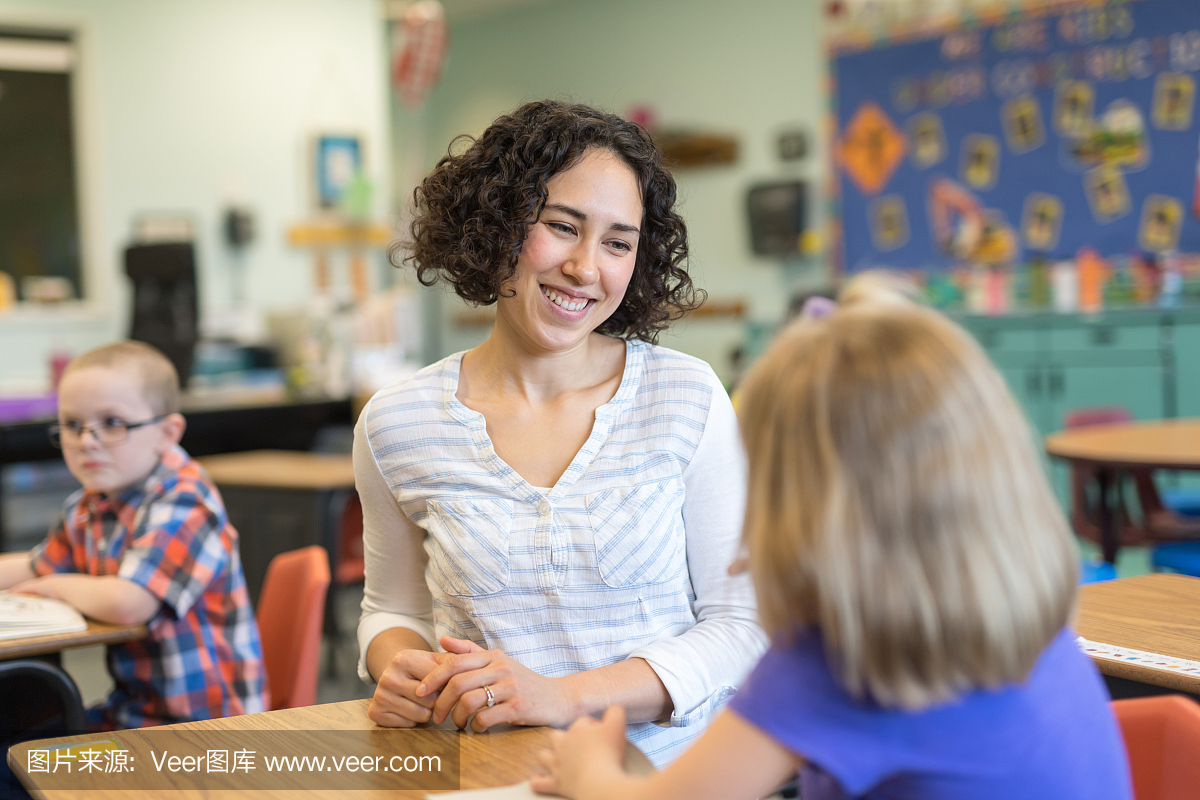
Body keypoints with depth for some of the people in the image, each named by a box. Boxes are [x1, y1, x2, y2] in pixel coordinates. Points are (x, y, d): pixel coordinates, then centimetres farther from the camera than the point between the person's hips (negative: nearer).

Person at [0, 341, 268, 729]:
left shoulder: (185, 507, -22)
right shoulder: (90, 506, 7)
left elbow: (125, 604, -34)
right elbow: (34, 568, 24)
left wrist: (60, 587, -13)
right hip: (130, 709, 8)